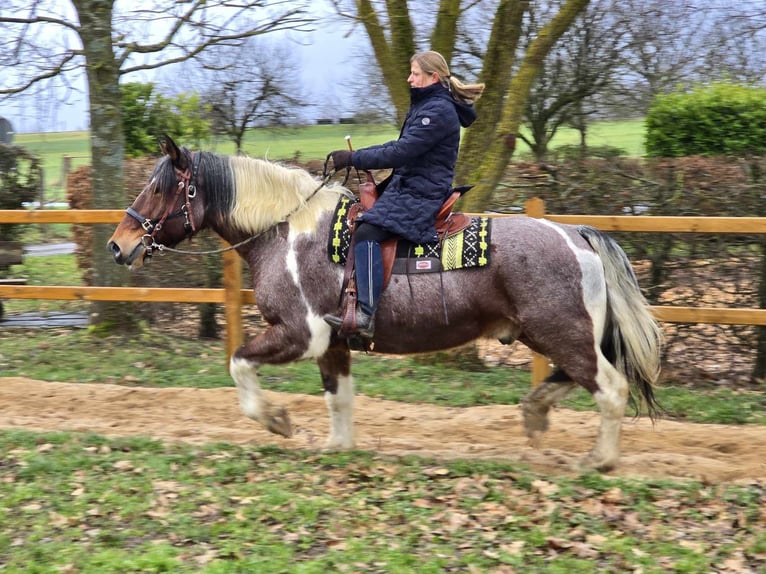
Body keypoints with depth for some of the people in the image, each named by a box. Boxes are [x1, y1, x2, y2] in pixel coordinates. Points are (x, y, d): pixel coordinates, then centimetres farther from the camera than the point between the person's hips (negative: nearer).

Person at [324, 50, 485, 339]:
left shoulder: (439, 111, -15)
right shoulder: (425, 106, 18)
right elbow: (402, 145, 22)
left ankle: (365, 317, -33)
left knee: (367, 233, -27)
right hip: (405, 188, 11)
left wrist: (354, 158, -17)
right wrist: (354, 155, 11)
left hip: (420, 195, -11)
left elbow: (402, 152, -22)